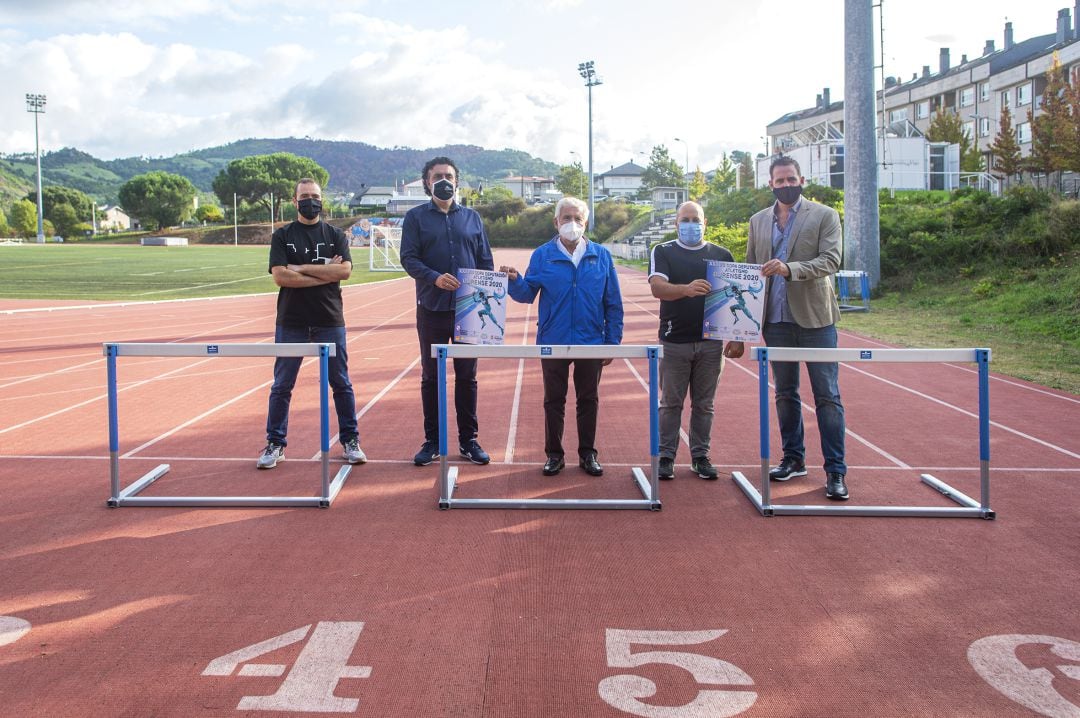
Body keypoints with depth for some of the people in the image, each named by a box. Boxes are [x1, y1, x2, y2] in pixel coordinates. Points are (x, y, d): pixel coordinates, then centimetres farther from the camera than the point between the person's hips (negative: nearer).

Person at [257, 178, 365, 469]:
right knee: (282, 385, 4)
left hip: (330, 320, 1)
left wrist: (302, 268, -11)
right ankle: (275, 444, 14)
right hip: (291, 321, -1)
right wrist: (325, 273, -11)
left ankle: (350, 441, 16)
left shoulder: (335, 235, 8)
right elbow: (280, 277, -10)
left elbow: (345, 270, -9)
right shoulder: (282, 236, 5)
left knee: (341, 383, 5)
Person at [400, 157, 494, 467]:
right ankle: (432, 441, 15)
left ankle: (469, 439, 16)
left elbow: (486, 261, 10)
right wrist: (434, 278, -22)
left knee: (467, 376, 7)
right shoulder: (416, 217, 4)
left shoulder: (472, 217, 10)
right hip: (432, 310, -1)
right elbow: (408, 258, -5)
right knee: (431, 377, 6)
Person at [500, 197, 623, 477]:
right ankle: (554, 454, 20)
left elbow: (614, 305, 3)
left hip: (591, 343, 1)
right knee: (553, 401, 8)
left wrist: (612, 342, 0)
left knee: (588, 400, 10)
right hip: (553, 343, 0)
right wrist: (514, 280, -23)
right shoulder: (542, 255, 1)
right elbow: (527, 294, -3)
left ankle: (587, 454, 23)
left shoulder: (601, 256, 2)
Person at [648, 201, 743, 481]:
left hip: (711, 342, 2)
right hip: (674, 342, -2)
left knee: (704, 404, 8)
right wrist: (686, 289, -34)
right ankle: (666, 456, 11)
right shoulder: (663, 252, 2)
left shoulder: (722, 255, 9)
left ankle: (700, 456, 17)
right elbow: (657, 287, -15)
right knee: (671, 403, 4)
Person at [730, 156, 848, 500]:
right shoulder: (758, 221, 12)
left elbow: (830, 261, -11)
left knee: (827, 396, -3)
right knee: (785, 394, 12)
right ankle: (793, 459, 25)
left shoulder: (824, 216, 0)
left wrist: (789, 269, -26)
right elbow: (750, 267, 15)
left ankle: (835, 471, 0)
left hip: (814, 317, -4)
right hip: (776, 320, 4)